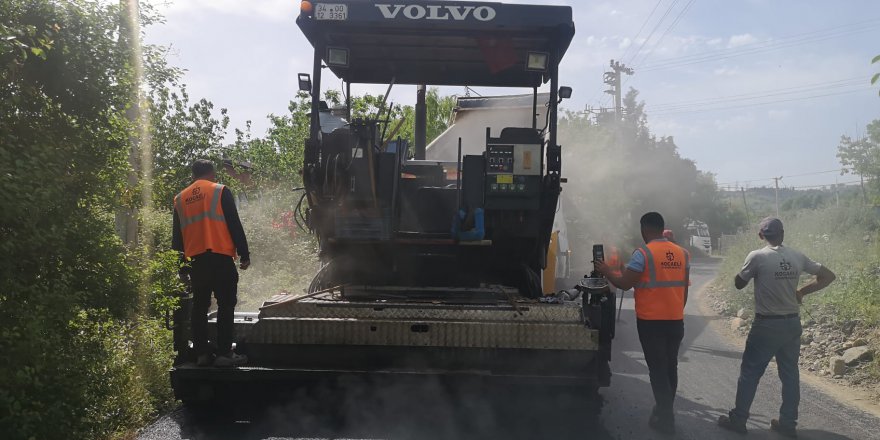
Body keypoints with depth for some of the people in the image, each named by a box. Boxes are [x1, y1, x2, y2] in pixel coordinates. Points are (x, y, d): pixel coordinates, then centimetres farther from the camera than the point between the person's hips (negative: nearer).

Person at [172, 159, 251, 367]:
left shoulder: (180, 199, 16)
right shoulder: (220, 191, 1)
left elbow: (177, 237, 17)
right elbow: (235, 225, -4)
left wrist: (182, 268, 21)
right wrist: (244, 254, 0)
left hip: (195, 260, 5)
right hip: (220, 258, -5)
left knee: (199, 306, 10)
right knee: (226, 305, -2)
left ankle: (201, 353, 10)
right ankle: (224, 354, -5)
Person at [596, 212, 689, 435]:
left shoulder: (643, 253, -14)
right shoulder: (682, 253, 5)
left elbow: (625, 284, -14)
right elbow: (684, 290, 10)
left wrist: (607, 272, 3)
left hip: (651, 322, -5)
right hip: (675, 321, 6)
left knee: (657, 369, 2)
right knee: (670, 367, 16)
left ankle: (666, 419, 5)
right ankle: (665, 411, 29)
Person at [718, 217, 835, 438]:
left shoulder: (757, 256, -14)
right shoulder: (797, 257, 1)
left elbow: (738, 284, -3)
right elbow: (828, 276, 8)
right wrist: (801, 291, 10)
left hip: (766, 325, -5)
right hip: (792, 323, 5)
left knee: (750, 372, 5)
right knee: (790, 374, 12)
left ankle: (738, 420, 11)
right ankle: (788, 423, 18)